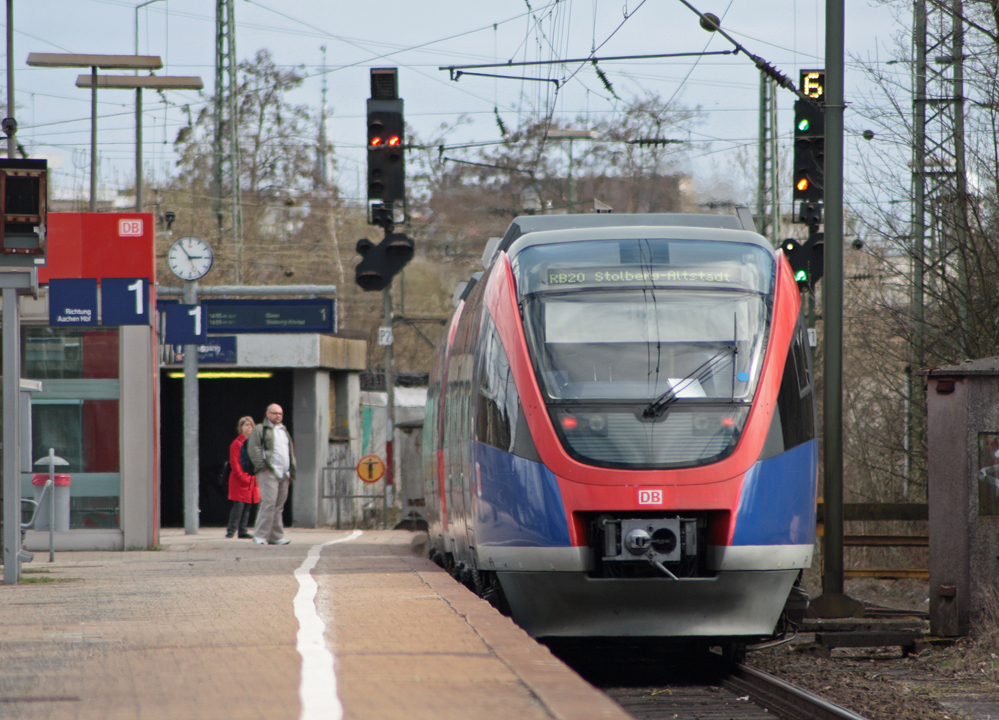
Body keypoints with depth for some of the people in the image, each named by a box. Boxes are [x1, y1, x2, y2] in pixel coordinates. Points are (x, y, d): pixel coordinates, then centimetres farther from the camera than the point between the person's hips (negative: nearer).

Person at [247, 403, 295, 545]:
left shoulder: (284, 431, 25)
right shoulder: (260, 430, 2)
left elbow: (290, 452, 29)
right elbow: (253, 448, -8)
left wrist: (291, 471, 20)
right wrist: (261, 465, -17)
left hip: (283, 474, 7)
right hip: (268, 472, -7)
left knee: (279, 506, 6)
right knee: (269, 503, -16)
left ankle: (276, 536, 9)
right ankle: (259, 535, -13)